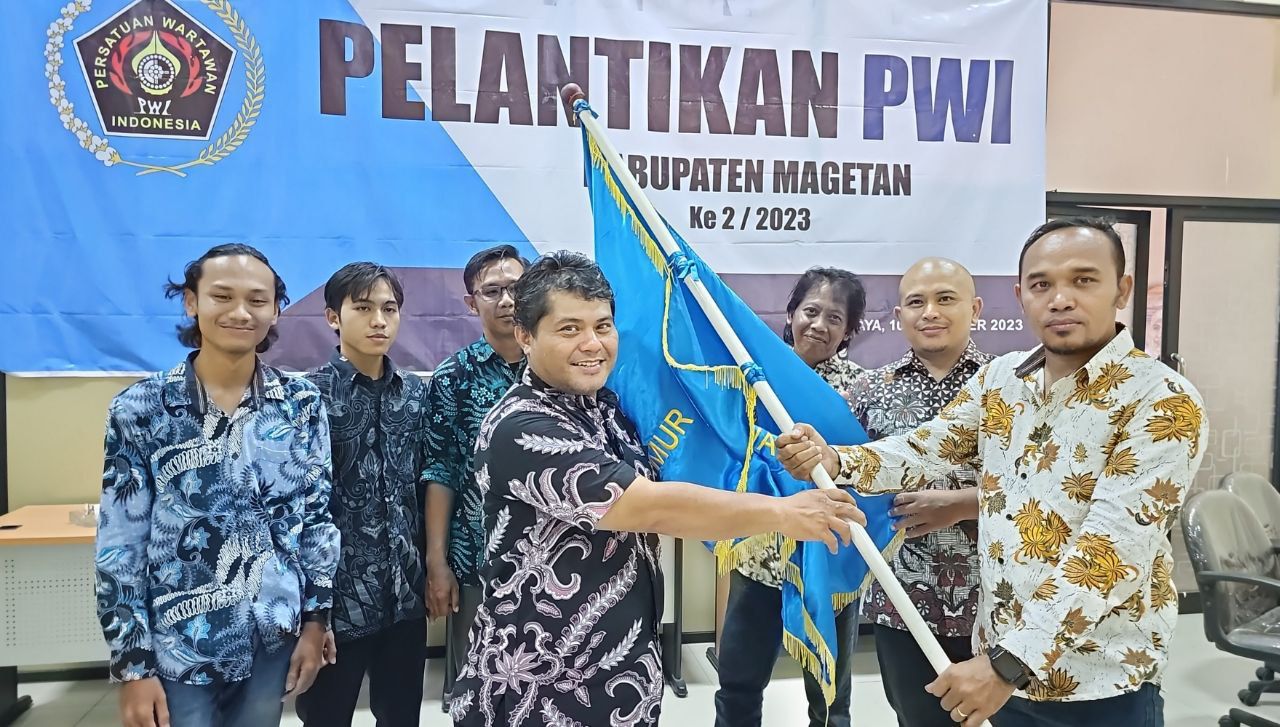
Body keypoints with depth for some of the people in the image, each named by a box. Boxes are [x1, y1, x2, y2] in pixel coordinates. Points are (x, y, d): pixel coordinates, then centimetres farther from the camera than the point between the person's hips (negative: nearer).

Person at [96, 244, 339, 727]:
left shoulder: (302, 404, -3)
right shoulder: (140, 409, -8)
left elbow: (318, 514, 3)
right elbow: (120, 542, -6)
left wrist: (316, 620, 0)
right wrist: (133, 664, -7)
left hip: (274, 638, 2)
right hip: (179, 645, -2)